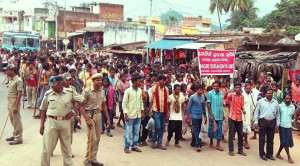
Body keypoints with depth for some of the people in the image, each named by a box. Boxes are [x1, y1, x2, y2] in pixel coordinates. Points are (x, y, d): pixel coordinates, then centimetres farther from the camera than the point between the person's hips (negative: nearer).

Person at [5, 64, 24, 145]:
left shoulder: (18, 80, -15)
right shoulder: (10, 79, 12)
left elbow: (19, 94, -18)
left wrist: (16, 106, -22)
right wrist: (8, 104, 16)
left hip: (14, 102, -9)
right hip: (9, 101, 9)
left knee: (16, 121, -3)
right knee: (12, 120, 17)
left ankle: (18, 138, 3)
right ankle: (15, 135, 29)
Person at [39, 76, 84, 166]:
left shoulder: (70, 93, -3)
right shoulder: (48, 94, -1)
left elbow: (81, 101, 7)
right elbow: (43, 110, 6)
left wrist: (73, 111, -2)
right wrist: (42, 125, 4)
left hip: (65, 122, 1)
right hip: (51, 122, 0)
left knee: (66, 147, 14)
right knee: (47, 147, 2)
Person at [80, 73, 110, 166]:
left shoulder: (102, 91, 6)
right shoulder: (87, 91, -13)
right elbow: (81, 106, -13)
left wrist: (107, 118, 12)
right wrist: (87, 119, -20)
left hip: (98, 115, 6)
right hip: (89, 115, -6)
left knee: (97, 139, 10)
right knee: (92, 139, -7)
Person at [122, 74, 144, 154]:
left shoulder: (140, 90, 5)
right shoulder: (128, 91, -12)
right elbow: (124, 103, -11)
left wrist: (142, 112, 12)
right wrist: (126, 115, -15)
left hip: (138, 115, 6)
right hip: (130, 115, -5)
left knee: (136, 132, 11)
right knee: (128, 132, 2)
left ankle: (134, 146, 23)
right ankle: (127, 147, 12)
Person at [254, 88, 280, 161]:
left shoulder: (275, 102, 7)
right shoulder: (260, 101, -1)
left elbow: (278, 114, 10)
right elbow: (256, 112, 0)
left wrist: (277, 124, 5)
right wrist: (256, 122, -5)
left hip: (272, 122, 3)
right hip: (262, 122, -3)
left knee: (270, 139, 10)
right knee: (262, 139, 4)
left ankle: (269, 154, 21)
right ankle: (262, 154, 14)